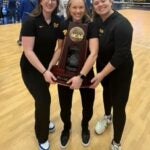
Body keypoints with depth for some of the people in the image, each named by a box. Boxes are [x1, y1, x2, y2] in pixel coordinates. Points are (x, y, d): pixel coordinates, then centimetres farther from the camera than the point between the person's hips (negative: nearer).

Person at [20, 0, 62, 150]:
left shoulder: (58, 22, -4)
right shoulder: (31, 22, -20)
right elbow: (28, 51, -23)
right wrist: (44, 72, -29)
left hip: (48, 66, 5)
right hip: (31, 68, -5)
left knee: (43, 97, 18)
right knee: (43, 99, -9)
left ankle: (44, 121, 48)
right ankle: (42, 137, 15)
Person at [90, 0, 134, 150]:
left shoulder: (122, 25, -26)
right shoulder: (96, 19, -4)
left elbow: (121, 55, -28)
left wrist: (102, 74, -27)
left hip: (120, 70, -7)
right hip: (102, 65, 7)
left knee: (118, 106, -1)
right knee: (106, 91, 28)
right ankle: (107, 117, 58)